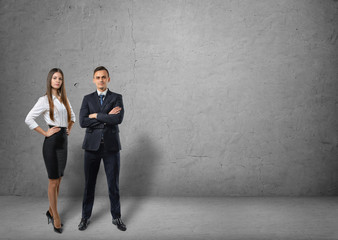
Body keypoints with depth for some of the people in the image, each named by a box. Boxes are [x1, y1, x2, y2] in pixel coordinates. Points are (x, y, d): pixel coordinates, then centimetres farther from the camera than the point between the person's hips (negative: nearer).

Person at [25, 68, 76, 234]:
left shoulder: (64, 99, 11)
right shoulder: (44, 100, -8)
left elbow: (72, 116, 28)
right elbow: (29, 119, -12)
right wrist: (45, 133, -12)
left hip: (63, 142, 6)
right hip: (52, 142, -6)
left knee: (58, 181, 13)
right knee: (53, 182, 1)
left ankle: (51, 211, 28)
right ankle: (56, 217, 12)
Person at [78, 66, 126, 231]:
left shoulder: (117, 98, 3)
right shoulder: (87, 99, 7)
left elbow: (118, 119, -16)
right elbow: (82, 122, -8)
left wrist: (96, 115, -10)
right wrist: (107, 117, -11)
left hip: (111, 146, -1)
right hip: (92, 146, 1)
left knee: (113, 184, 6)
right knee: (89, 183, 8)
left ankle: (116, 217, 20)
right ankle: (85, 217, 23)